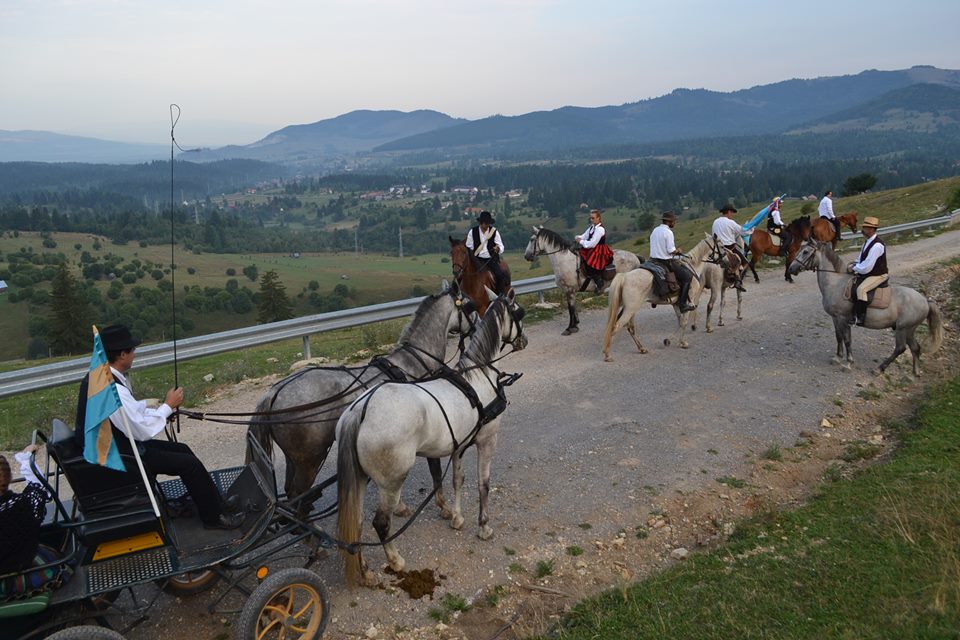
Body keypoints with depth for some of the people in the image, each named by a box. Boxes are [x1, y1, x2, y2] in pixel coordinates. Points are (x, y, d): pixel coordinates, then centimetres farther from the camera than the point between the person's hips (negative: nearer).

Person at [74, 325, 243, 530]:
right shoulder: (112, 389, -31)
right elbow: (143, 431, -26)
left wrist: (160, 408, 1)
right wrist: (167, 406, -13)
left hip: (111, 445, 10)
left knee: (182, 449, 13)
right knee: (189, 463, -7)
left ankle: (217, 503, 20)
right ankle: (213, 517, 10)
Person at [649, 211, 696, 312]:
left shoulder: (655, 230, 10)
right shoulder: (668, 232, -15)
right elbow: (671, 251, -18)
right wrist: (678, 251, 3)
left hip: (654, 260, 9)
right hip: (666, 261, -9)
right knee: (687, 276, 0)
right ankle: (682, 304, -6)